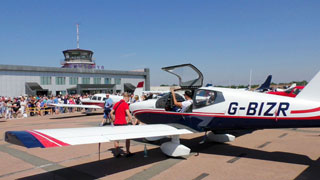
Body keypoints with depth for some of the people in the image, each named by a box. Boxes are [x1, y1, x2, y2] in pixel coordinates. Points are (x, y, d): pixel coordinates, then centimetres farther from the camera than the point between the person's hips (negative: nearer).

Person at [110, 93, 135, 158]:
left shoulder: (117, 103, 11)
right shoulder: (125, 104, -9)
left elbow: (111, 113, 12)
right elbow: (128, 114, -18)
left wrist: (114, 120, 17)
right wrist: (132, 122, -16)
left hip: (116, 123, 6)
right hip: (123, 123, -6)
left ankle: (117, 153, 16)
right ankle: (128, 153, 12)